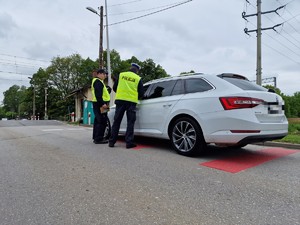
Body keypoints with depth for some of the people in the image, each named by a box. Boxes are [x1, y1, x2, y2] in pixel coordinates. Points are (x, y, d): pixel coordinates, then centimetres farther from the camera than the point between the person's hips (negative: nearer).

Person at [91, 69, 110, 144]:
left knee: (98, 121, 14)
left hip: (98, 104, 11)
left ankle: (96, 138, 21)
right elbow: (98, 94, -21)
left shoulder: (98, 81, 25)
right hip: (100, 104, -11)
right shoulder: (98, 81, -10)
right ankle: (99, 139, -8)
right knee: (102, 122, -11)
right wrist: (102, 103, -26)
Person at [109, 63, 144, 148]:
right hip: (132, 102, -1)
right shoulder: (138, 79, 6)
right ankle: (129, 142, 3)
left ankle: (112, 141, 11)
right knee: (130, 122, 5)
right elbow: (141, 93, 6)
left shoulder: (121, 75, 10)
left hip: (120, 100, 2)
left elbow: (114, 88, 11)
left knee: (116, 121, 8)